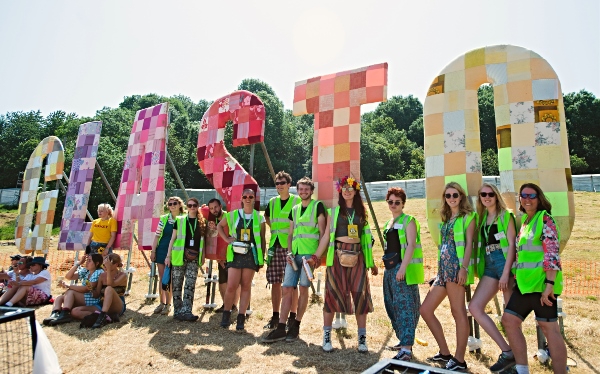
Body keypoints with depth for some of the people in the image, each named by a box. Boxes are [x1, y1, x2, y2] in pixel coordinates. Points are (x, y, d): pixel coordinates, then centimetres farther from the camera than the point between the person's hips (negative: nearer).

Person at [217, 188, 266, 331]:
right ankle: (226, 314, 17)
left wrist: (262, 258, 3)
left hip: (251, 254, 0)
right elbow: (219, 226, 20)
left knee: (246, 286, 3)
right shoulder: (233, 215, 6)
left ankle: (241, 318, 12)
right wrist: (227, 239, 6)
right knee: (231, 286, -3)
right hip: (235, 254, 0)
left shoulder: (259, 217, 5)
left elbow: (262, 239, 7)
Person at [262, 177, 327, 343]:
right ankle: (281, 329, 7)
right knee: (287, 289, 2)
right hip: (294, 253, 5)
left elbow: (322, 231, -4)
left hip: (309, 253, -5)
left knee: (303, 288, 0)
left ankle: (295, 326, 14)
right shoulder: (294, 209, 18)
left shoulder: (318, 206, 1)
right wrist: (289, 252, 4)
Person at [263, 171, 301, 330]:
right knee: (275, 282, 9)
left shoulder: (297, 201, -4)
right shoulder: (272, 202, 12)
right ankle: (275, 317, 19)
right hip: (275, 246, 5)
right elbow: (267, 217, 30)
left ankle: (292, 317, 13)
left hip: (290, 246, -5)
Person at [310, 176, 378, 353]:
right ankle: (327, 336, 12)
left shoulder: (361, 212, 13)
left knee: (360, 295, 1)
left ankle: (362, 338, 13)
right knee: (332, 294, -1)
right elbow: (326, 236, 2)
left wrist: (372, 262, 14)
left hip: (357, 257, 2)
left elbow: (367, 238, 14)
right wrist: (316, 256, -7)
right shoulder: (334, 211, 6)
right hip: (337, 256, -2)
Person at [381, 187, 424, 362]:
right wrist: (388, 266, 18)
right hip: (390, 268, 9)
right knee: (392, 305, 13)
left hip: (403, 268, -9)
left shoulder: (409, 221, -7)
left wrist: (403, 268, -24)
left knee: (404, 306, -11)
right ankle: (403, 340, 27)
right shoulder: (388, 224, 16)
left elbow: (411, 245, -17)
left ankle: (406, 349, -9)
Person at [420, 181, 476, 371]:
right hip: (443, 268, 9)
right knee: (425, 310, 8)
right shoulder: (446, 218, 20)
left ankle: (459, 360, 7)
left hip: (456, 267, -9)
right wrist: (440, 269, 19)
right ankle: (445, 352, 18)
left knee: (458, 312, -4)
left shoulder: (467, 216, 0)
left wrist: (464, 268, -19)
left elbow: (469, 243, -9)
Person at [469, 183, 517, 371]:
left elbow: (511, 244, -8)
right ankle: (507, 352, 2)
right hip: (489, 267, 6)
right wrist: (478, 268, 9)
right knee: (474, 307, -4)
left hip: (505, 263, -6)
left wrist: (506, 272, -16)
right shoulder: (482, 218, 16)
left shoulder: (505, 215, 0)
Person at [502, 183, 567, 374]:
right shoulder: (524, 221, 17)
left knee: (548, 326, -1)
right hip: (525, 282, 9)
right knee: (509, 320, 7)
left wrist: (549, 283, -22)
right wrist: (517, 277, 20)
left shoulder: (545, 218, -8)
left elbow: (552, 252, -16)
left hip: (541, 281, -9)